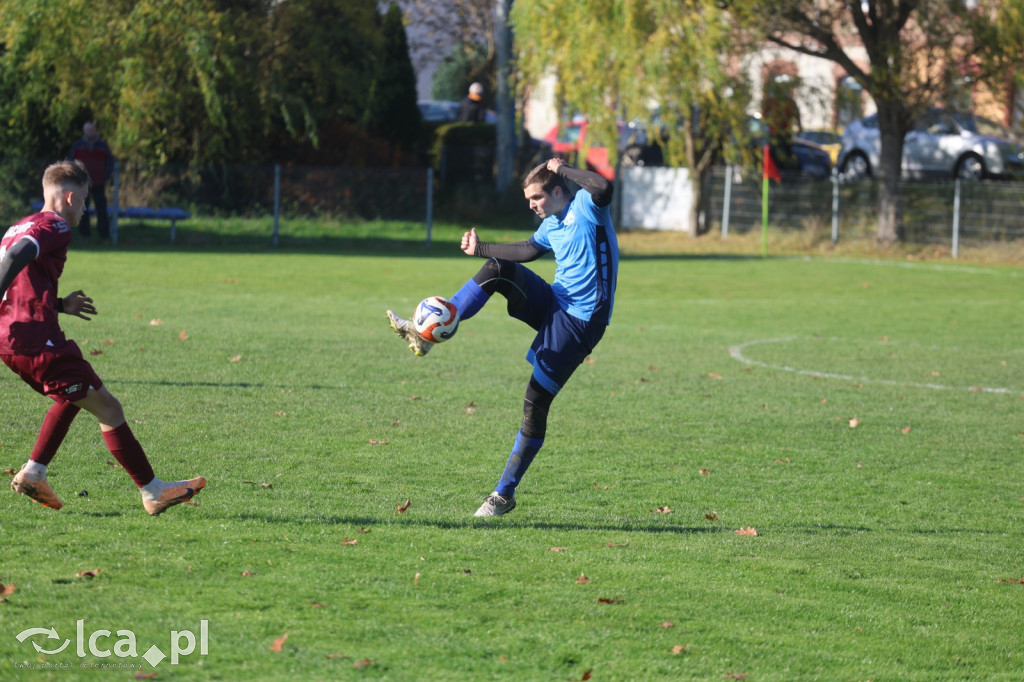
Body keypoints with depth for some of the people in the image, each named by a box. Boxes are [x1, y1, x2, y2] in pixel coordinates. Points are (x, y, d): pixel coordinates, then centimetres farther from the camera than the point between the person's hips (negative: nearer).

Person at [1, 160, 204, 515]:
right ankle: (153, 492, 1)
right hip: (38, 339, -9)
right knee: (107, 408, -1)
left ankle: (32, 474, 19)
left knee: (74, 397, 29)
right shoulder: (54, 227, -7)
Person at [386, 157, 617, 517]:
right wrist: (480, 249, 30)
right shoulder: (551, 223, 12)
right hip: (554, 304, 8)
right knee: (498, 269, -11)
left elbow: (604, 188, -34)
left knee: (535, 404, -7)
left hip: (579, 322, -8)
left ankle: (505, 494, 1)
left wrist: (563, 169, -22)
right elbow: (528, 250, 27)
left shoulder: (586, 207, -12)